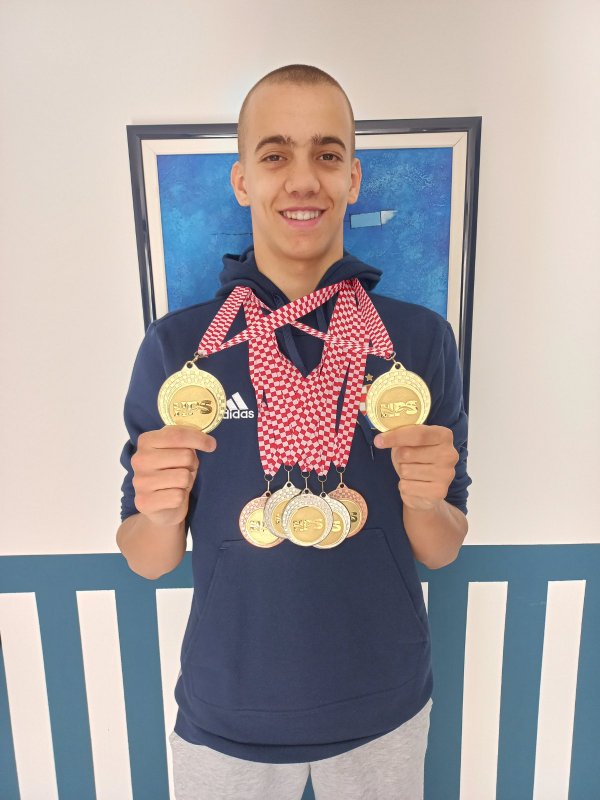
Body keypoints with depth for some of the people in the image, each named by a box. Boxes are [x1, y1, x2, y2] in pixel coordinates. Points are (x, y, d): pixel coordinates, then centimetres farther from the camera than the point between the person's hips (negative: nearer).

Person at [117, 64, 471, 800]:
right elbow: (147, 561, -6)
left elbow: (442, 551, -5)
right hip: (227, 718, 0)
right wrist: (161, 514, -26)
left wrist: (424, 499, -25)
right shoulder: (175, 345, -13)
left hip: (383, 710, 1)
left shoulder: (422, 338, -11)